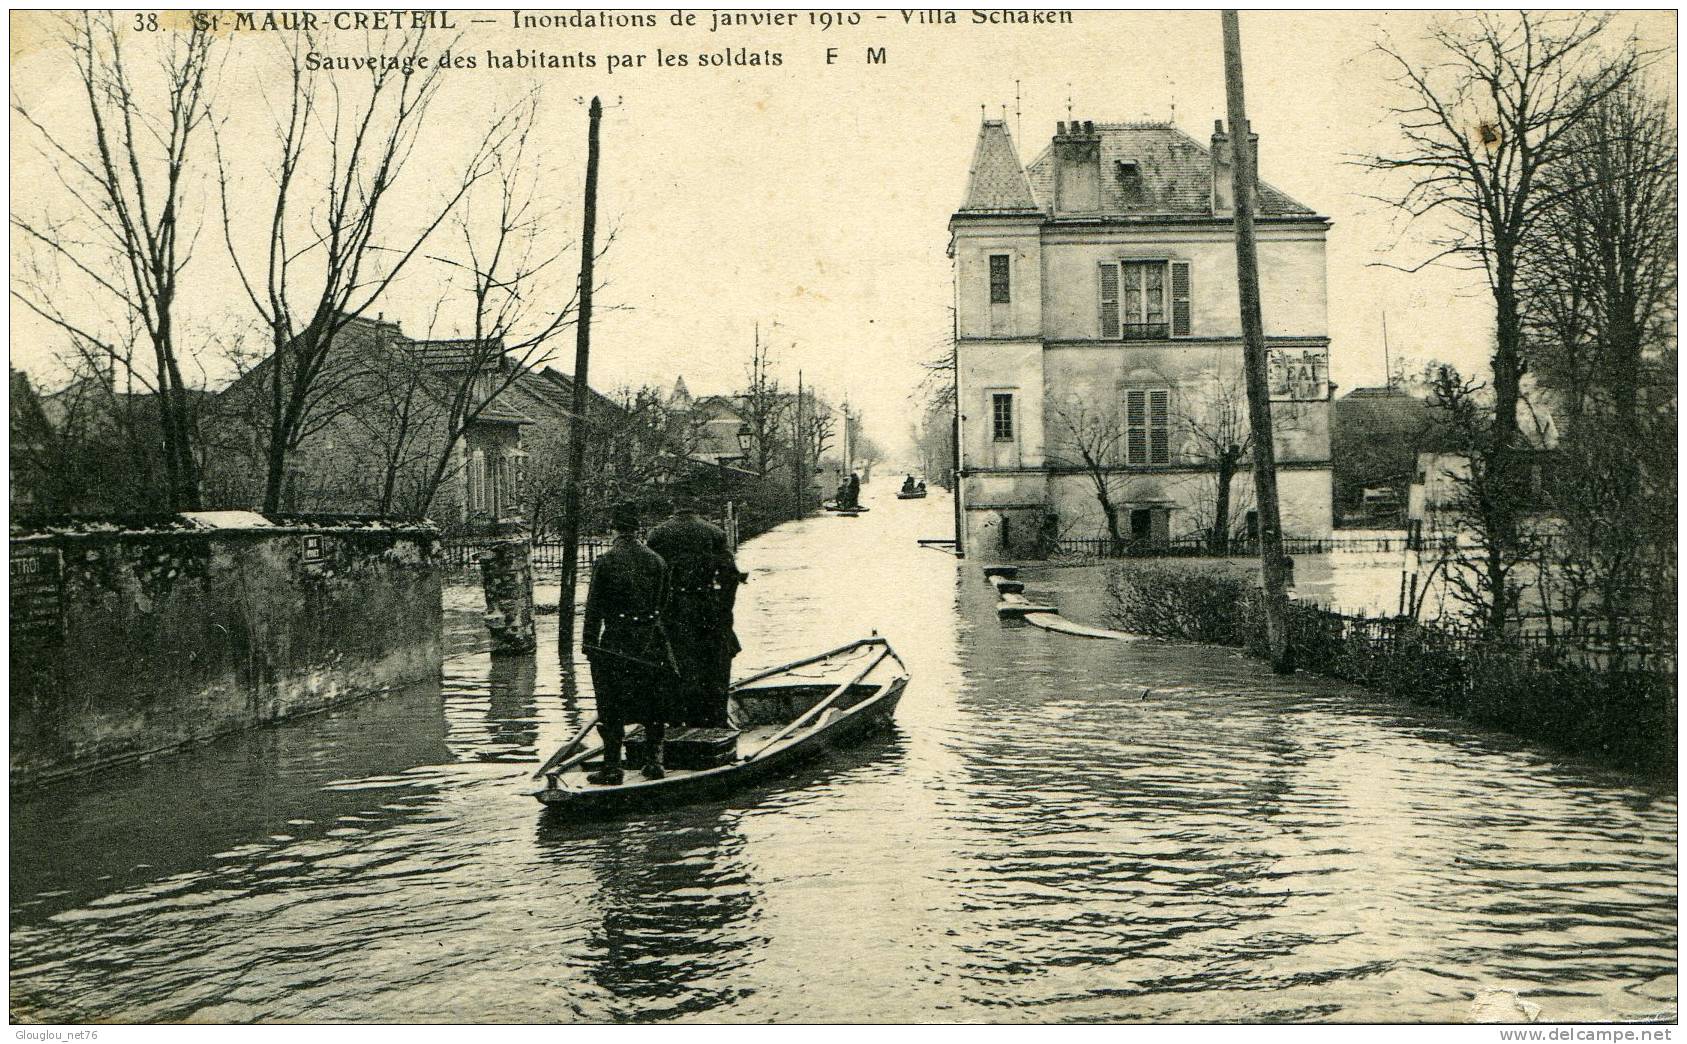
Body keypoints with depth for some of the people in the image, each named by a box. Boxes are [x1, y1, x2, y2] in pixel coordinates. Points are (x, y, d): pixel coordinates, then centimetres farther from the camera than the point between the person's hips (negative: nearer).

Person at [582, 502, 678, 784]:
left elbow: (594, 607, -7)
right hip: (652, 641, 3)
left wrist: (589, 643, -2)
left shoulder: (605, 562, -8)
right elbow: (663, 602, 9)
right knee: (655, 706, 13)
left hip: (616, 642, -3)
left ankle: (612, 768, 5)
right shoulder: (657, 561, 3)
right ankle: (654, 763, 17)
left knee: (612, 708, 4)